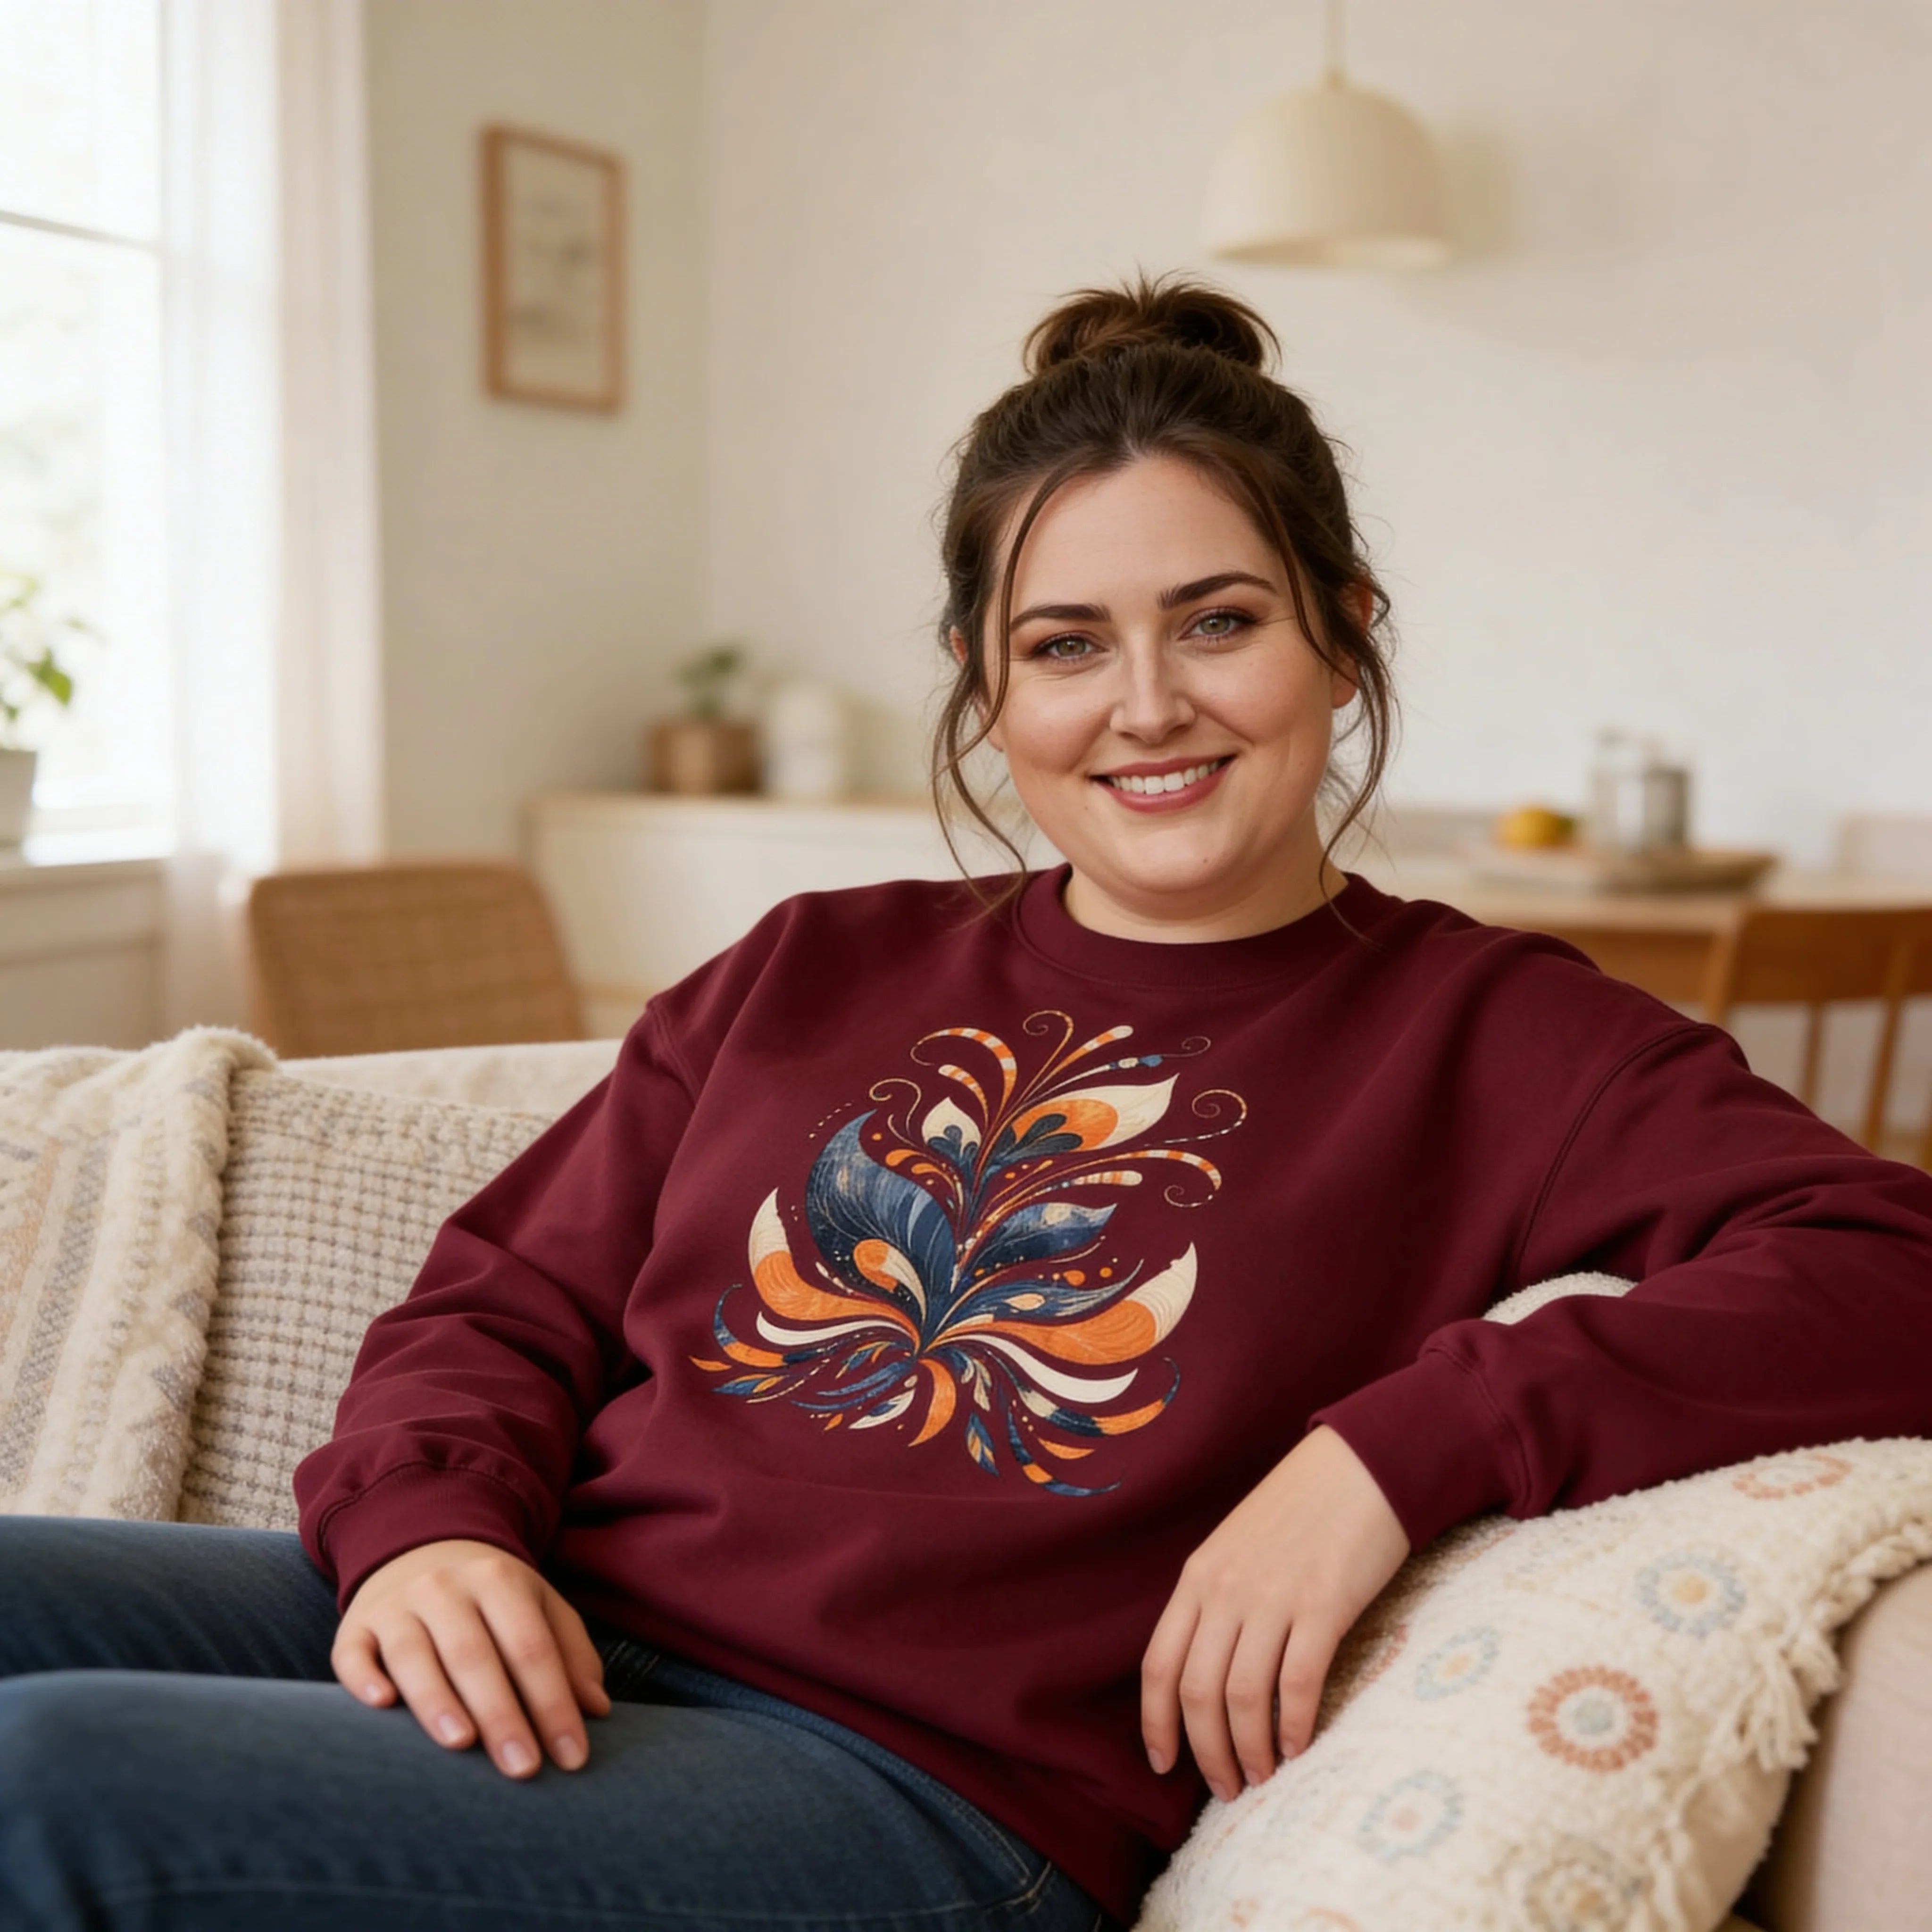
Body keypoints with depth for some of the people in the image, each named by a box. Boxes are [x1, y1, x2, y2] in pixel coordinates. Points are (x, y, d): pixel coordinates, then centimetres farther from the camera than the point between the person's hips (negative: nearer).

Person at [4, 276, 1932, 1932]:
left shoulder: (1482, 1036, 5)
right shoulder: (815, 968, 18)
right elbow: (508, 1301, 16)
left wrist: (1391, 1451, -19)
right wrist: (432, 1526, -7)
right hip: (539, 1663, 5)